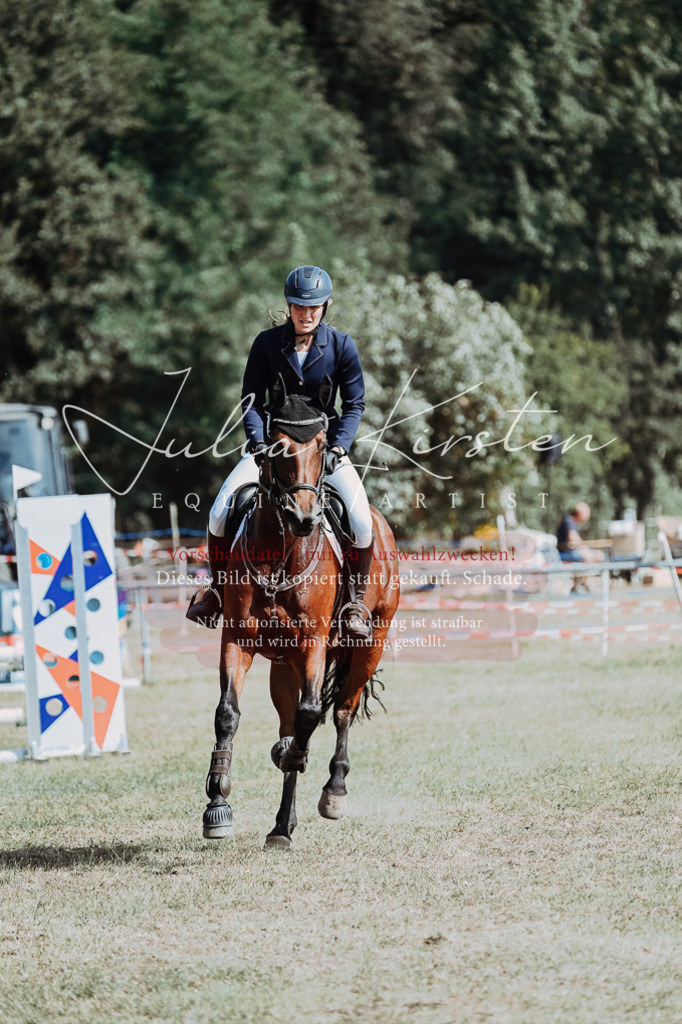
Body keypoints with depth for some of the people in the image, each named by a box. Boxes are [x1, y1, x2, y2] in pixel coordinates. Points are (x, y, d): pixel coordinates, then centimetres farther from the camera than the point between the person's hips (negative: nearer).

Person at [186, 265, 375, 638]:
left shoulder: (342, 346, -8)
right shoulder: (267, 343, -7)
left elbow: (354, 404, -3)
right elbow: (252, 400, -2)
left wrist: (337, 448, -16)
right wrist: (258, 443, -17)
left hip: (326, 443, -1)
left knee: (361, 520, -24)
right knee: (221, 509, -17)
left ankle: (355, 601, -3)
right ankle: (217, 589, 7)